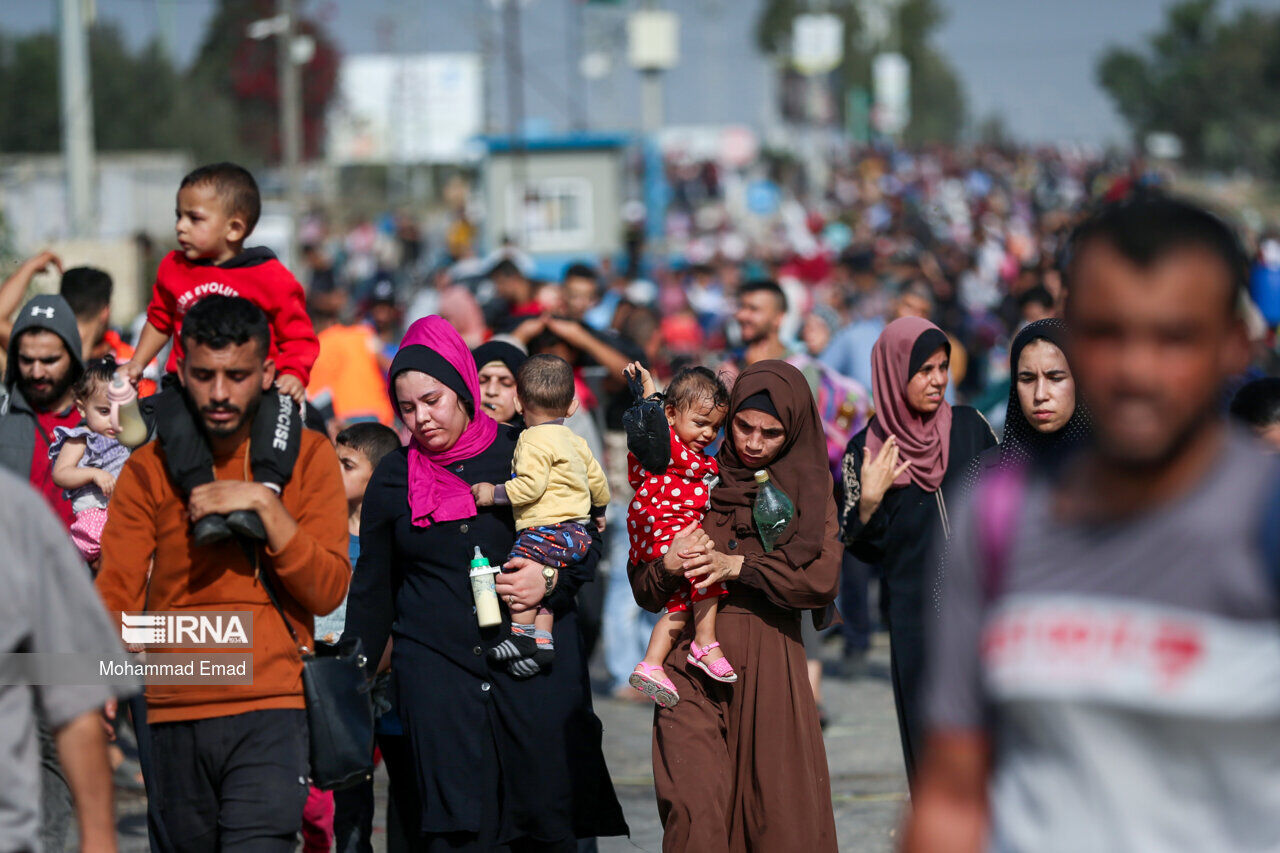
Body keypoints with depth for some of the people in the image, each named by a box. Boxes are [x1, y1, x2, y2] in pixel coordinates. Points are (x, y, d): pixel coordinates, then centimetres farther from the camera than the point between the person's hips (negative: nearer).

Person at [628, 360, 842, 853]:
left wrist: (736, 566, -14)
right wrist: (669, 565, -14)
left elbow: (822, 581, -7)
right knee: (697, 811, -14)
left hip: (770, 672, 0)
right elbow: (644, 590, 8)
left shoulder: (808, 495, 9)